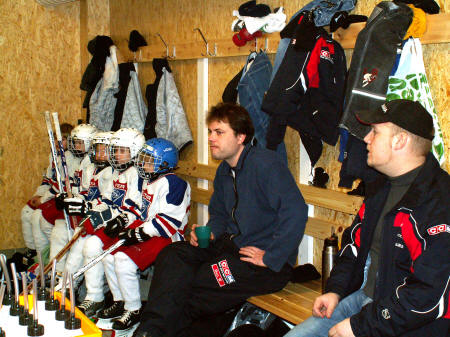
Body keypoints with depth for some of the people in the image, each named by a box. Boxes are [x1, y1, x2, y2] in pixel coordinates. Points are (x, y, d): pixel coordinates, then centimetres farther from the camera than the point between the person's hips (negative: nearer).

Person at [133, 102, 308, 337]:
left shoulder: (266, 164, -17)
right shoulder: (224, 171, 13)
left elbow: (296, 213, -28)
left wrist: (271, 258, -25)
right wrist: (209, 233, 5)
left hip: (268, 264, -8)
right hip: (231, 245, 8)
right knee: (172, 255, -14)